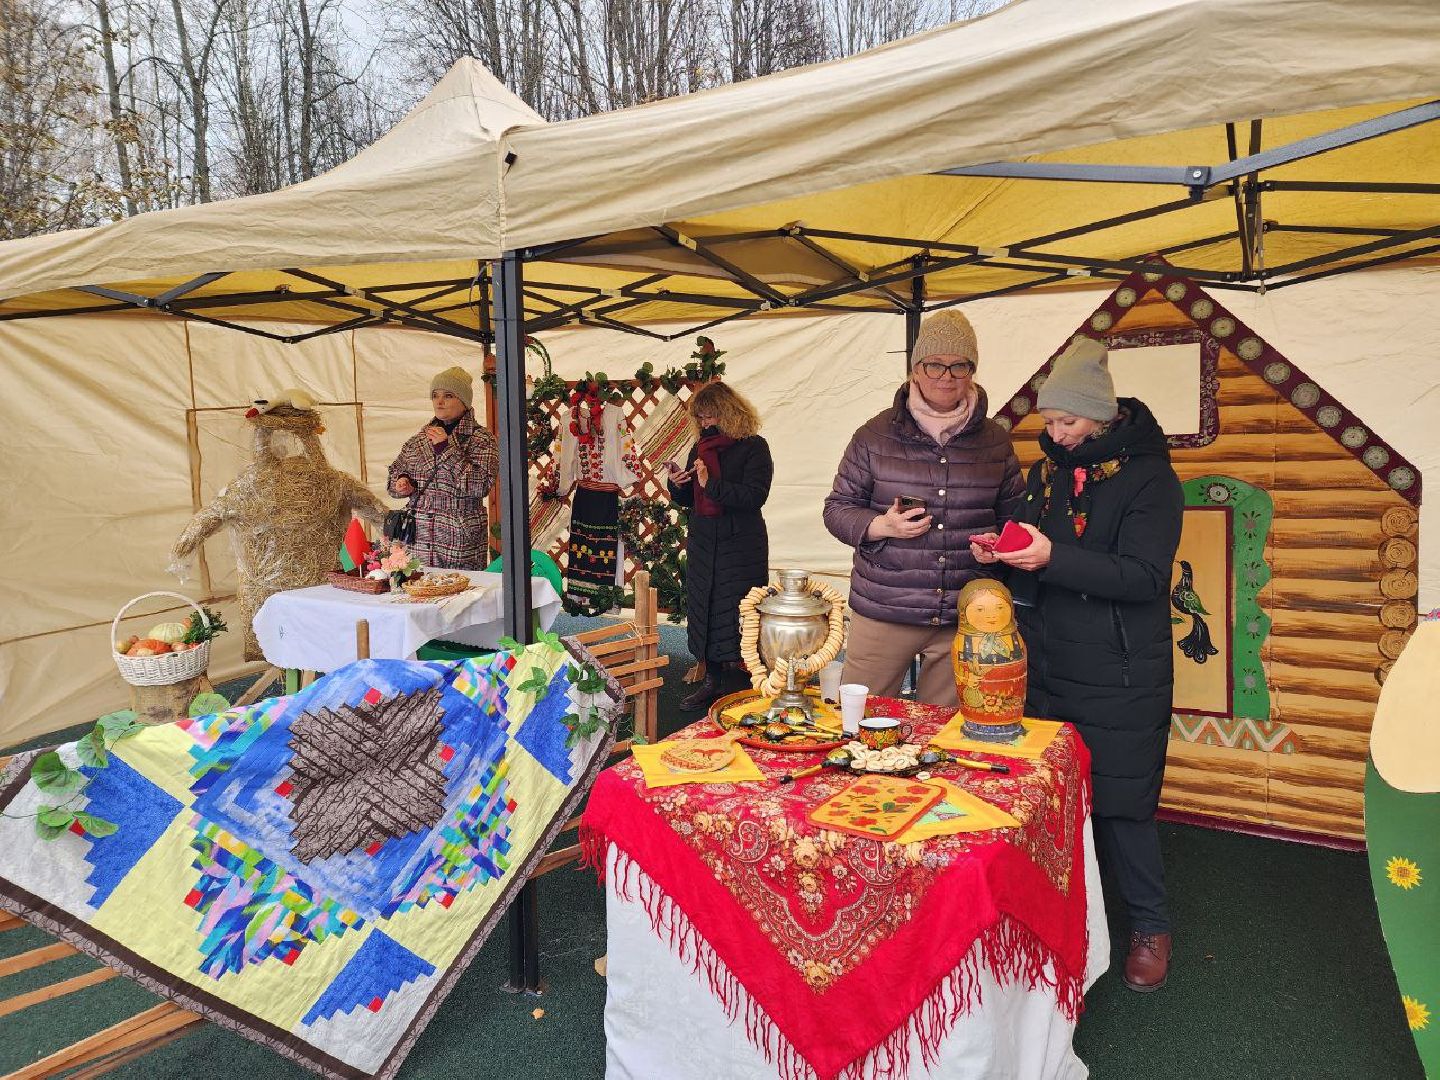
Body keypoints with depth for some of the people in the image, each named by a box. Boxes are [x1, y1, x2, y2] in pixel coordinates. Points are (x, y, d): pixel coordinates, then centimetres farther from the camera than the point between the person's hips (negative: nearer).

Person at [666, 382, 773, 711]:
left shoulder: (754, 447, -7)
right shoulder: (699, 449, 12)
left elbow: (755, 496, -19)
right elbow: (688, 500, 18)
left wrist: (711, 484, -23)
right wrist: (677, 485, -4)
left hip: (741, 545, -6)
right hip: (702, 543, 6)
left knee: (739, 612, -5)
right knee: (704, 607, 9)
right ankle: (711, 681, 19)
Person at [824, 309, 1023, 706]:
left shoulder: (995, 441, 8)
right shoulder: (876, 435, 1)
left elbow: (1013, 516, 19)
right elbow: (837, 508, 4)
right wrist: (881, 526, -14)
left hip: (966, 618, 2)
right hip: (882, 612, -2)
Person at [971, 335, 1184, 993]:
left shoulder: (1148, 477, -10)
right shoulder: (1047, 470, 9)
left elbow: (1143, 577, -20)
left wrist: (1053, 557, -29)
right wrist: (1003, 552, -4)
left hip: (1121, 678, -5)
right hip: (1049, 666, 6)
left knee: (1122, 803, 1)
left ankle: (1150, 925, 23)